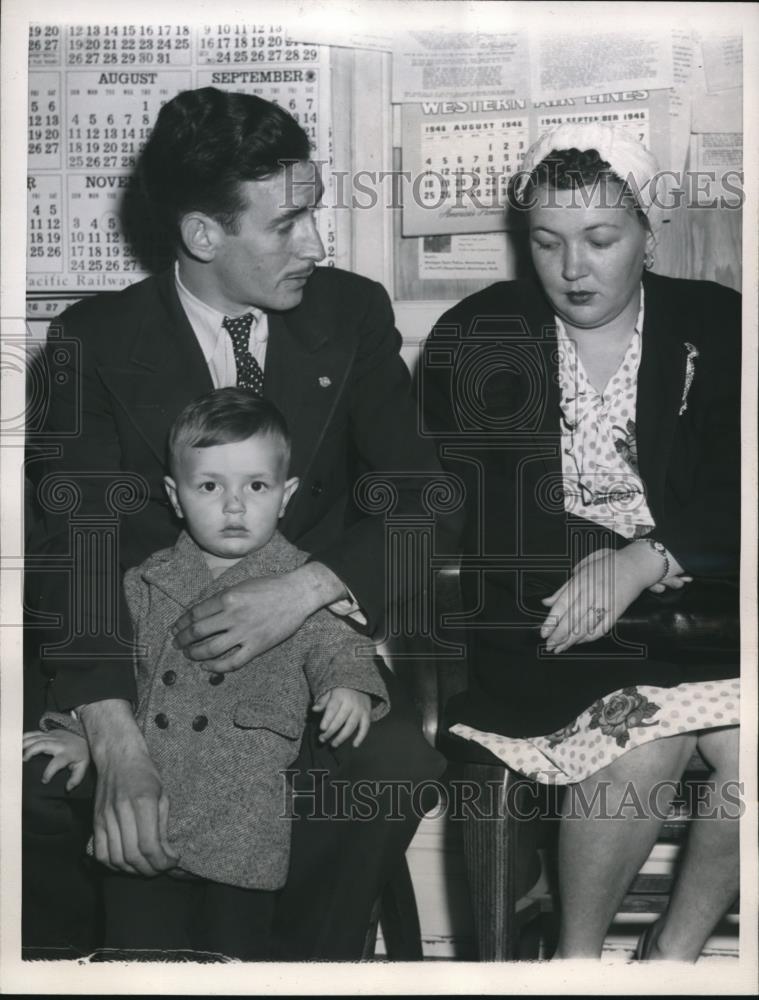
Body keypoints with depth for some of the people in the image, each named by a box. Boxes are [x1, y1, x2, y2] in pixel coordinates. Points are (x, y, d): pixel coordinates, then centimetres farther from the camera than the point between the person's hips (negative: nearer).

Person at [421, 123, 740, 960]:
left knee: (742, 739, -25)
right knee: (645, 737, -28)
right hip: (533, 611, -2)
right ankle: (577, 958, -3)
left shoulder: (717, 329, 8)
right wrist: (581, 563, -14)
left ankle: (676, 951, 1)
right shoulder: (476, 337, 7)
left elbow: (734, 503, -1)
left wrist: (644, 563, -19)